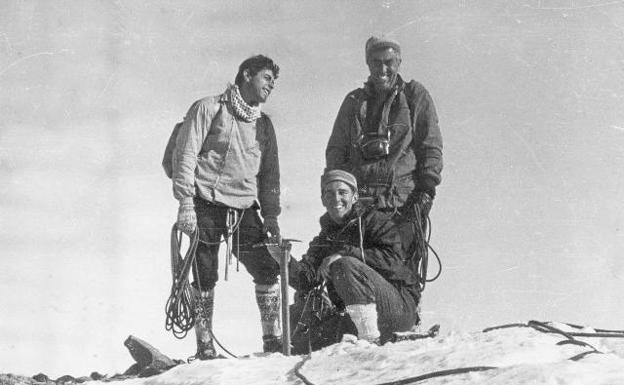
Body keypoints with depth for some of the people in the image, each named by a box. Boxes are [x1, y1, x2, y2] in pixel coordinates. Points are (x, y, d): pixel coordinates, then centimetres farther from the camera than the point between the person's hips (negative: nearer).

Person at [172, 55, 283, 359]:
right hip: (207, 205, -5)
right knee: (205, 278, -5)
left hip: (245, 209, 5)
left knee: (267, 270, -6)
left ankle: (273, 339, 3)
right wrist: (186, 202, -13)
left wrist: (271, 213, 9)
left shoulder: (263, 124, 18)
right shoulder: (208, 109, 1)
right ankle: (205, 347, 3)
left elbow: (269, 173, 21)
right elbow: (185, 156, -4)